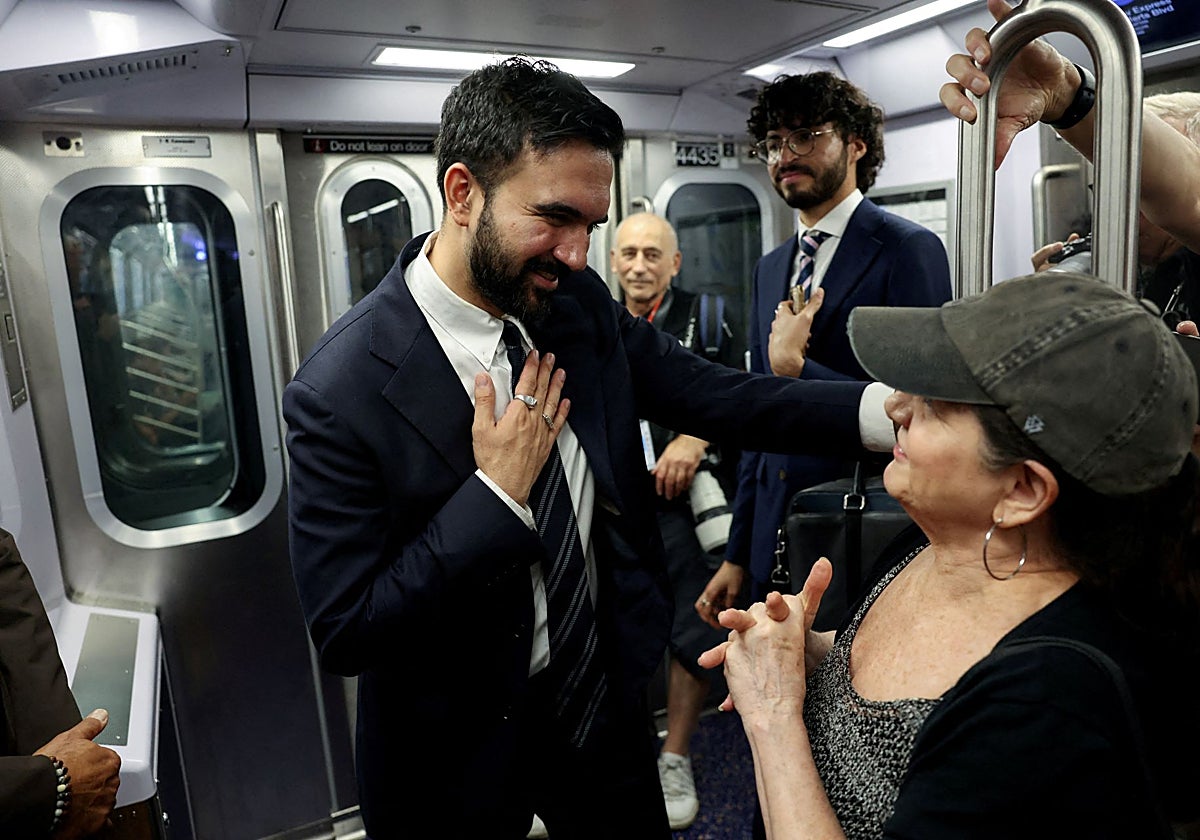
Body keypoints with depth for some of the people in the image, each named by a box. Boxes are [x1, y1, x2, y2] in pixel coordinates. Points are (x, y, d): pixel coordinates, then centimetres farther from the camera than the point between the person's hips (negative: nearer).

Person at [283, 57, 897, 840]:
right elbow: (343, 633, -21)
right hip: (462, 753, -4)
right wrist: (498, 493, -27)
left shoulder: (583, 303, -9)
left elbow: (721, 396, -11)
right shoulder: (341, 390, -24)